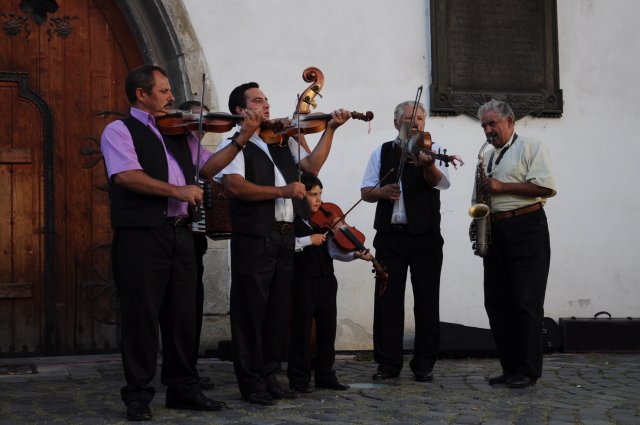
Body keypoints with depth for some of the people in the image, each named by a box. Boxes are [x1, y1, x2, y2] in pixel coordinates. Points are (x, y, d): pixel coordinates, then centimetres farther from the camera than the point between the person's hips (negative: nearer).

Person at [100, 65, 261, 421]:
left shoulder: (179, 133, 19)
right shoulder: (120, 131, 0)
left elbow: (206, 168, 17)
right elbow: (125, 175, -16)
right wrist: (177, 190, -19)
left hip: (181, 234, 6)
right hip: (141, 234, -6)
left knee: (183, 314, 9)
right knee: (141, 315, -2)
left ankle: (183, 390, 19)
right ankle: (138, 396, 6)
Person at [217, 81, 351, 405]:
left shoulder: (283, 141, 18)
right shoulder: (234, 144, -2)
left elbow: (312, 165, 6)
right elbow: (235, 185, -18)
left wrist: (330, 129, 0)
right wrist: (282, 191, -23)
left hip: (285, 237, 7)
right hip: (253, 239, -7)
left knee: (280, 310, 11)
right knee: (251, 311, -1)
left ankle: (270, 376, 22)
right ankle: (251, 382, 6)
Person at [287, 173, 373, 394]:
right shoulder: (292, 220, -6)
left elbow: (334, 250, 3)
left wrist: (355, 254, -12)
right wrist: (308, 240, -22)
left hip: (326, 281, 6)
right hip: (302, 282, -6)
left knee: (327, 329, 10)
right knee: (301, 330, 0)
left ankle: (325, 376, 20)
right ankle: (299, 379, 8)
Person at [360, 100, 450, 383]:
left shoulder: (431, 149, 3)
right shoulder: (382, 152, 10)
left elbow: (439, 181, -17)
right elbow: (366, 192, 10)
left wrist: (428, 165, -39)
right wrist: (382, 191, -12)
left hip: (425, 235, -2)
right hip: (390, 235, 2)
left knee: (427, 300, 2)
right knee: (388, 299, 3)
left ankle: (424, 364, 10)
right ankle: (388, 362, 10)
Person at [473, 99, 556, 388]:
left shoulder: (531, 148, 1)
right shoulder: (486, 157, 21)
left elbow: (546, 187, -12)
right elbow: (480, 196, 27)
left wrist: (502, 186, -13)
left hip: (526, 228, -7)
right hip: (495, 232, 7)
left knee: (526, 302, -7)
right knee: (497, 302, 4)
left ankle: (528, 371, -2)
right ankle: (510, 367, 11)